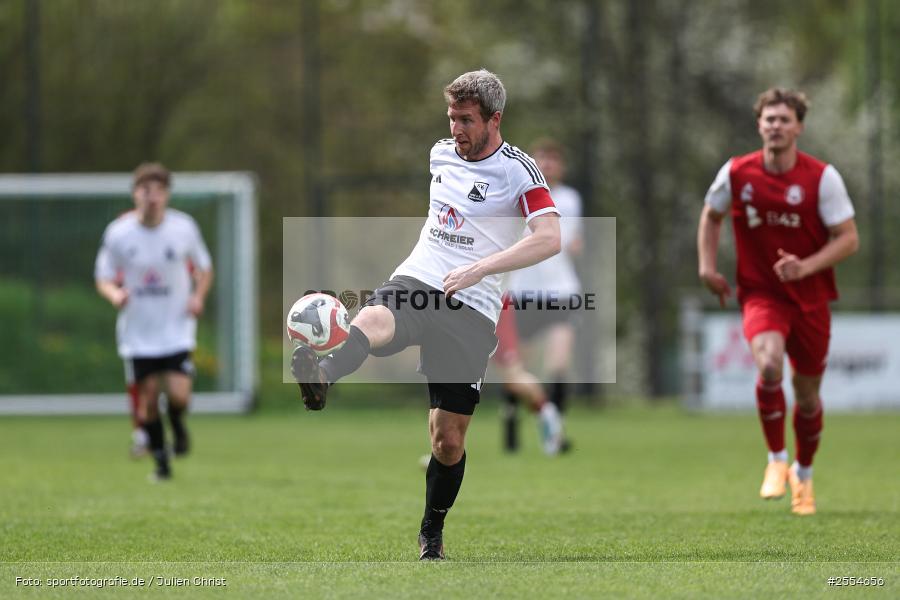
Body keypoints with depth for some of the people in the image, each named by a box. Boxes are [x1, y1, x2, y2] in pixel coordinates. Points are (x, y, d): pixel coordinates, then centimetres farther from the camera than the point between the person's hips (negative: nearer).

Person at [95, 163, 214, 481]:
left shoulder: (183, 228, -5)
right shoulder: (118, 233, -7)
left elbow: (203, 267, 10)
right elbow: (103, 278, 3)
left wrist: (199, 296, -9)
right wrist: (114, 293, -20)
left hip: (177, 330, -1)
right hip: (138, 332, 1)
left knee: (178, 394, -15)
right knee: (147, 398, 1)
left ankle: (178, 425, 22)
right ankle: (160, 461, 21)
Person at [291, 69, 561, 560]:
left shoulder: (518, 170, -4)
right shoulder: (442, 153, 14)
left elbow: (550, 238, -17)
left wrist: (478, 269, -25)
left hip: (470, 310, -3)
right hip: (415, 282, 3)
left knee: (448, 437, 0)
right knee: (370, 322, -35)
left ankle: (432, 532, 23)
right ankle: (321, 378, -67)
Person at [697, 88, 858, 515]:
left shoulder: (822, 177, -9)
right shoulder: (736, 174, -4)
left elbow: (848, 238, -8)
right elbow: (712, 216, 15)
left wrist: (805, 267, -22)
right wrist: (707, 267, 4)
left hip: (810, 298, 1)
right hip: (760, 293, -1)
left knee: (807, 396, 9)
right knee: (769, 364, -29)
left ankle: (803, 472, 36)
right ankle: (776, 460, -11)